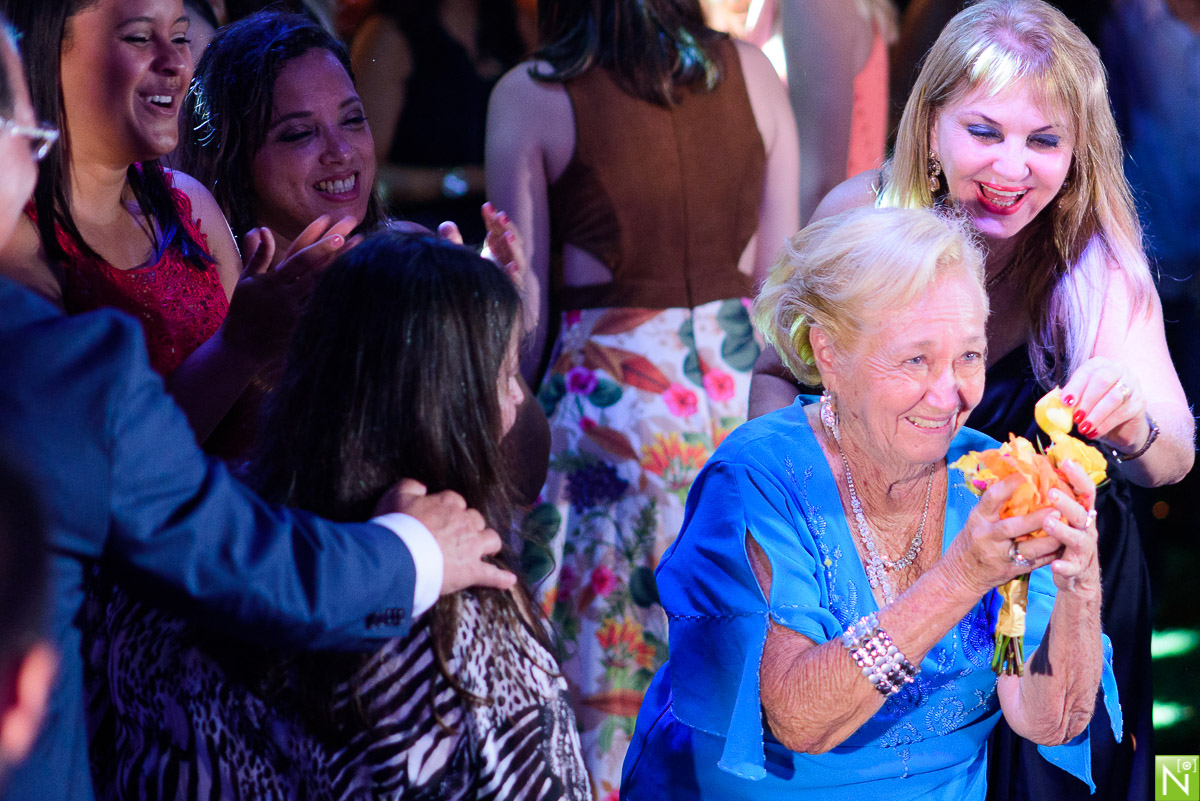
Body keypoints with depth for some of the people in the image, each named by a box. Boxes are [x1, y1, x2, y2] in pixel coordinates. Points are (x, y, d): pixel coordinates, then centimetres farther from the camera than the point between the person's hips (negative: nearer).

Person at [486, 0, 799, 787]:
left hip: (607, 398, -4)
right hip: (738, 383, 4)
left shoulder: (529, 99, -8)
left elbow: (528, 320, -6)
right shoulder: (750, 71, 1)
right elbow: (782, 276, 5)